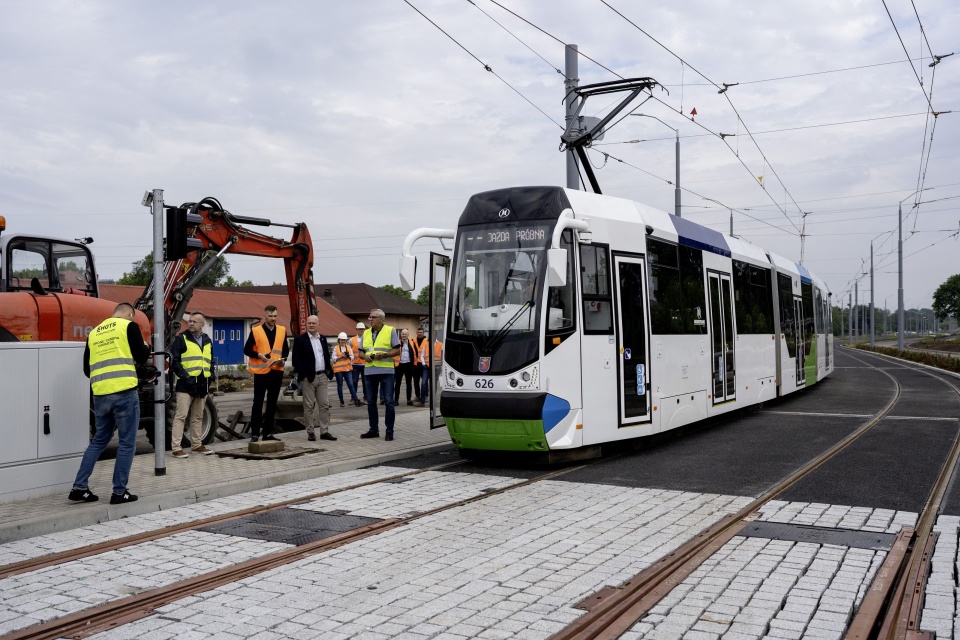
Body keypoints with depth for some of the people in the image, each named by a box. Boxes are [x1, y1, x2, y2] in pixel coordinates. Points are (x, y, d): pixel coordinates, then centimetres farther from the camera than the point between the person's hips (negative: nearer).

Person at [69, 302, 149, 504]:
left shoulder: (94, 332, 18)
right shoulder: (129, 326, 0)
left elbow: (87, 369, 20)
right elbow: (141, 357, -2)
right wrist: (146, 347, 19)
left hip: (100, 395, 6)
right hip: (124, 393, -6)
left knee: (98, 441, 19)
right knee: (127, 443, 4)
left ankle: (79, 487, 16)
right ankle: (119, 492, 6)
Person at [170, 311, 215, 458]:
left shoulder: (208, 341, 15)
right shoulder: (181, 339, -2)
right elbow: (174, 360, -8)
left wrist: (210, 374, 10)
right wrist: (183, 375, -16)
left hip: (202, 385, 6)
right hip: (186, 384, -6)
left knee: (197, 417, 15)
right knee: (181, 416, -8)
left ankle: (196, 445, 24)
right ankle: (176, 448, -7)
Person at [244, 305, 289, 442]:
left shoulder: (282, 331, 9)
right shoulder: (255, 331, -2)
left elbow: (286, 349, 17)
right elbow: (246, 350, 1)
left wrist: (283, 359, -3)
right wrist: (258, 355, -17)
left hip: (277, 371, 4)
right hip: (261, 371, -4)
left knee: (272, 403, 8)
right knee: (258, 402, -3)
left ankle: (268, 433, 14)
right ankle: (255, 433, 1)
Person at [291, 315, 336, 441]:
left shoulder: (323, 339, 14)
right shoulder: (300, 339, -3)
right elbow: (296, 359, -7)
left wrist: (329, 371, 7)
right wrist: (303, 374, -14)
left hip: (322, 376, 5)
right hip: (308, 377, -5)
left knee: (324, 405, 4)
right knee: (309, 406, 1)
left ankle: (324, 431, 9)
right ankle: (310, 432, 6)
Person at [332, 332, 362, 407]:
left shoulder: (349, 347, 12)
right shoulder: (336, 348, 2)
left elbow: (352, 357, 11)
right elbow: (333, 359, -2)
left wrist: (348, 356, -10)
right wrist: (341, 356, -14)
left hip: (348, 369, 2)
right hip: (338, 369, -2)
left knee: (351, 384, -5)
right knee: (340, 385, 3)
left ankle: (356, 400, -8)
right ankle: (341, 401, 10)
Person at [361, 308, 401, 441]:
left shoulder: (390, 331, 1)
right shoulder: (366, 333, 15)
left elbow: (397, 350, -2)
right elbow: (361, 351, 19)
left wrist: (384, 355, -17)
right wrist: (365, 356, -4)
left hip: (386, 371, -5)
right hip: (369, 371, 5)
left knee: (388, 401, -3)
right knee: (370, 401, 9)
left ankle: (389, 431, 3)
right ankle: (374, 429, 19)